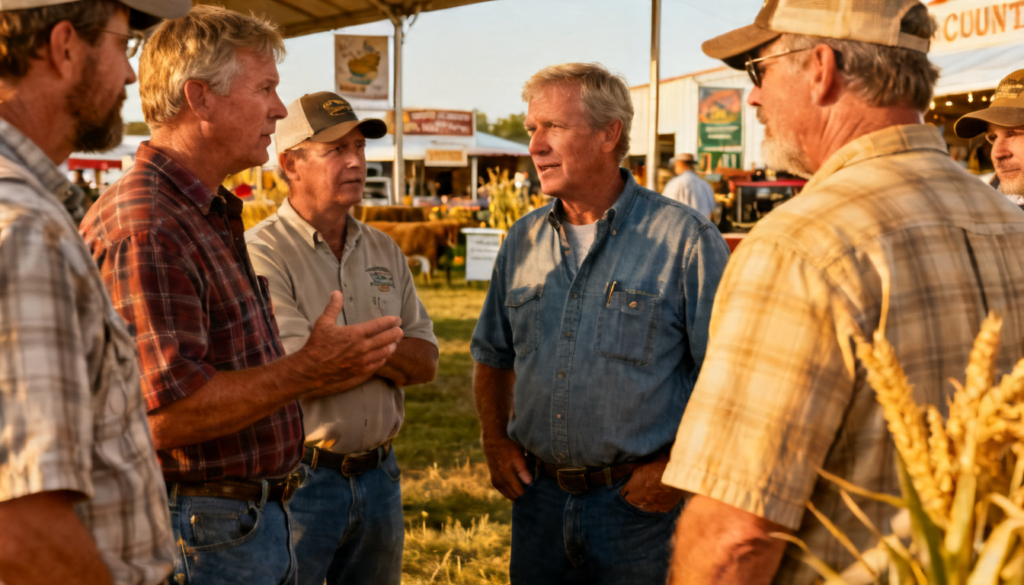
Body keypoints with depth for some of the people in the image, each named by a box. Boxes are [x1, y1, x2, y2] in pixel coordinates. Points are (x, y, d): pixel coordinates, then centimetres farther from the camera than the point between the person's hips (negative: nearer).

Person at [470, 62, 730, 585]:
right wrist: (495, 439, 6)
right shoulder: (523, 241, 7)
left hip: (638, 503, -4)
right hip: (538, 496, 5)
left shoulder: (686, 239, -9)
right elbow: (492, 356, 18)